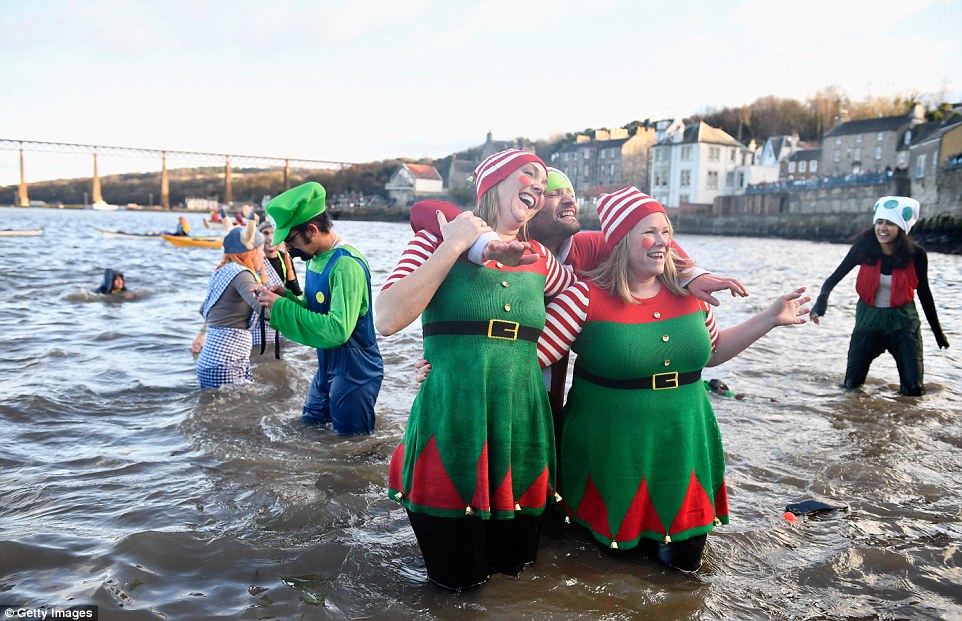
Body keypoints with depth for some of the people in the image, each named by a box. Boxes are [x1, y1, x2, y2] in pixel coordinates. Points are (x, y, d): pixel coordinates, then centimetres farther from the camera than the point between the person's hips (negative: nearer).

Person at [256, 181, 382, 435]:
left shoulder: (347, 265, -26)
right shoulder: (315, 258, 3)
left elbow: (338, 330, -34)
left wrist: (282, 307, -26)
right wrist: (286, 296, -7)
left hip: (354, 373, -9)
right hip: (327, 367, 9)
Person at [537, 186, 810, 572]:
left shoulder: (688, 294, 0)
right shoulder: (587, 297, -17)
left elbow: (713, 351, 15)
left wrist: (770, 319, 11)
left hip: (681, 447, 4)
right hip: (612, 452, -4)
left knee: (686, 561, 11)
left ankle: (659, 537, 43)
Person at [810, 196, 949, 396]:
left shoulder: (916, 255, -11)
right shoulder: (863, 249, -12)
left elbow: (924, 293, 1)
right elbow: (835, 277, -11)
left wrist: (938, 332, 10)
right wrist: (822, 299, -33)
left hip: (903, 321, 0)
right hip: (869, 320, 1)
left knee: (914, 389, -7)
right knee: (851, 385, 5)